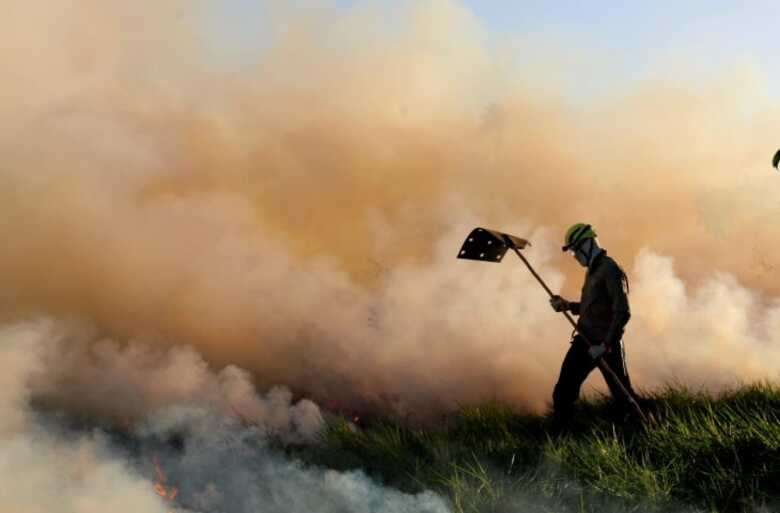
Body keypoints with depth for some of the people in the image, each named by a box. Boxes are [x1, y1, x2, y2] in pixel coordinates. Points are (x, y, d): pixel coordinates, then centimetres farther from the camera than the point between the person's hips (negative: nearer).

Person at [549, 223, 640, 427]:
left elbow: (622, 313, -20)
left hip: (606, 343, -8)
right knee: (563, 393, 0)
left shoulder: (610, 270, -15)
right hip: (585, 341, 8)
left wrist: (605, 345, -23)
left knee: (623, 396, 2)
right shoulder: (591, 271, 15)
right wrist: (567, 305, 7)